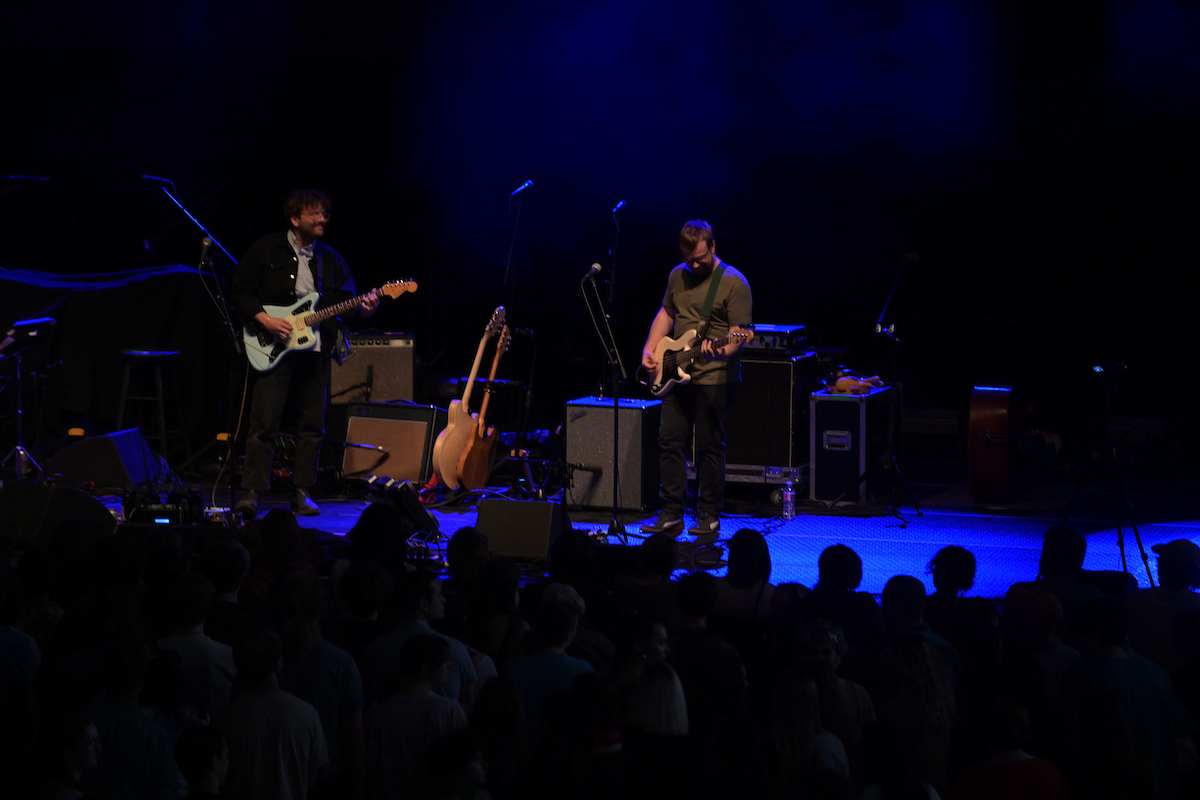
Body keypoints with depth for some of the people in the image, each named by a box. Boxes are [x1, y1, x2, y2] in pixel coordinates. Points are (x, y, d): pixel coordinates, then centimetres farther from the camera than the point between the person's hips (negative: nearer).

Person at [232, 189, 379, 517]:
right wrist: (263, 319, -11)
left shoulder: (330, 258, 12)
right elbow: (241, 290, 2)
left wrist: (364, 307, -13)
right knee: (264, 422, -9)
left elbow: (347, 301, 9)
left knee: (312, 425, 3)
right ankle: (251, 492, -5)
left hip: (315, 348, 4)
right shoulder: (266, 250, 2)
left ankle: (301, 493, 11)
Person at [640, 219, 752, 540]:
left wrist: (722, 352, -31)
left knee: (709, 447, -1)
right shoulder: (678, 276, 11)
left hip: (715, 377, -6)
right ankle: (671, 515, 11)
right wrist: (649, 349, 11)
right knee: (670, 442, 4)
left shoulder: (734, 283, -9)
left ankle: (709, 519, 8)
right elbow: (666, 314, 23)